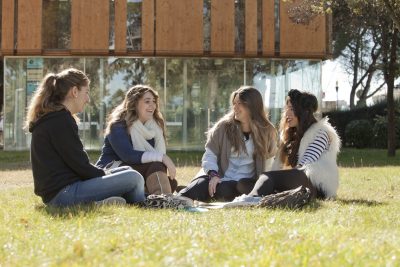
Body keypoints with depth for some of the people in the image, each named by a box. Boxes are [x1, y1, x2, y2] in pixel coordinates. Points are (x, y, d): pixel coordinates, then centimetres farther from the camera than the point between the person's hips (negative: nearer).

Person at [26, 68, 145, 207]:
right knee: (133, 178, -12)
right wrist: (105, 175, 1)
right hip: (64, 193, -11)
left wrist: (104, 173, 11)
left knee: (126, 171, 19)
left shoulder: (50, 119, 18)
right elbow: (79, 164, -14)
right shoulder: (60, 121, -14)